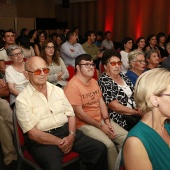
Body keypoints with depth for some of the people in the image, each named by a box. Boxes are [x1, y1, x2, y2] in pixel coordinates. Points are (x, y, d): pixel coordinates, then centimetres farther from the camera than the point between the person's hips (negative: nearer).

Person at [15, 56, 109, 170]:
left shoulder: (58, 90, 10)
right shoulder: (22, 99, -6)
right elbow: (32, 133, -11)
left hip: (66, 131, 5)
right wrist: (59, 142, -15)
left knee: (100, 148, -7)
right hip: (42, 139, -5)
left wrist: (71, 135, -9)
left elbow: (71, 115, 9)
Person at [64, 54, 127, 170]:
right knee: (109, 145, -25)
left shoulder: (94, 81, 11)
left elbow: (101, 102, 11)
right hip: (84, 124, -8)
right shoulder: (73, 86, -17)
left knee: (126, 137, -2)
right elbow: (79, 113, -19)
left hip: (101, 120, 8)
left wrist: (107, 121, -3)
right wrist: (100, 126, -15)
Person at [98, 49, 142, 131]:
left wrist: (139, 107, -6)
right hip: (120, 117, -7)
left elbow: (133, 94, 13)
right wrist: (135, 112, -12)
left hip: (134, 112, 8)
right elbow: (114, 106, -16)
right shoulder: (104, 81, -11)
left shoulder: (122, 76, 12)